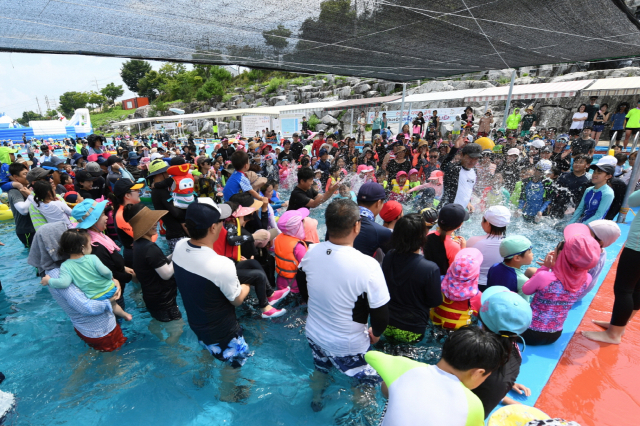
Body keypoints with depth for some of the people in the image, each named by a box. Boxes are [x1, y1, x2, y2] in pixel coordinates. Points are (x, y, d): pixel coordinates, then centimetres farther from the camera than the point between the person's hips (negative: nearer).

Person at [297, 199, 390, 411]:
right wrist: (376, 333, 0)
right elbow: (381, 315, -22)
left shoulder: (311, 252, -17)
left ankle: (316, 401, 60)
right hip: (348, 346, -5)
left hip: (314, 333, 6)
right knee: (364, 386, 23)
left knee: (320, 369, 34)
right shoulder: (368, 266, -33)